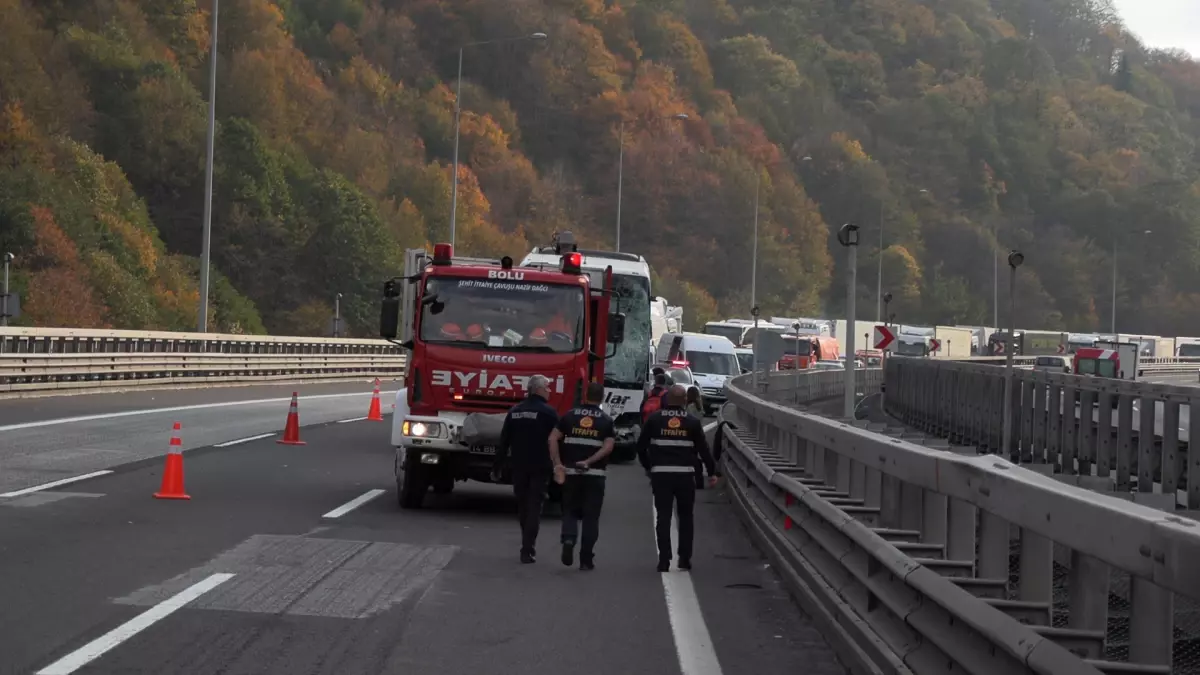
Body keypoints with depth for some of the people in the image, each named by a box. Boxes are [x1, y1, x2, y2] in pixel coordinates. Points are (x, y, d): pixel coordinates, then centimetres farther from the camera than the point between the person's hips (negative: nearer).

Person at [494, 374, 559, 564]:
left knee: (522, 506, 16)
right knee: (534, 509, -3)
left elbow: (503, 442, 9)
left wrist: (497, 468, 12)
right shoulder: (548, 413, -9)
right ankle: (528, 551, -8)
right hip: (540, 468, -5)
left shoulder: (514, 412, 8)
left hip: (519, 468, 5)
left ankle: (527, 546, 26)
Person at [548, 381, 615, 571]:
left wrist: (557, 463, -8)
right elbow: (608, 447, -12)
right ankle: (586, 560, 4)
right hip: (595, 474, -1)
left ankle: (568, 539, -15)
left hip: (570, 472, 1)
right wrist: (589, 461, -15)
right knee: (591, 516, 5)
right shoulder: (606, 421, 2)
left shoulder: (569, 416, 5)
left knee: (570, 511, 13)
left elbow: (553, 439, -5)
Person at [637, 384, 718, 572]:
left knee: (663, 516, 2)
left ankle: (664, 560, -5)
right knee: (686, 516, 14)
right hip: (685, 474, 0)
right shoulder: (692, 422, 1)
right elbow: (703, 449, 2)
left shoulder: (654, 420, 2)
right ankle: (685, 558, 13)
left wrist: (648, 467, 17)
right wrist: (712, 472, 11)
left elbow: (641, 446, 4)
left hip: (661, 474, 0)